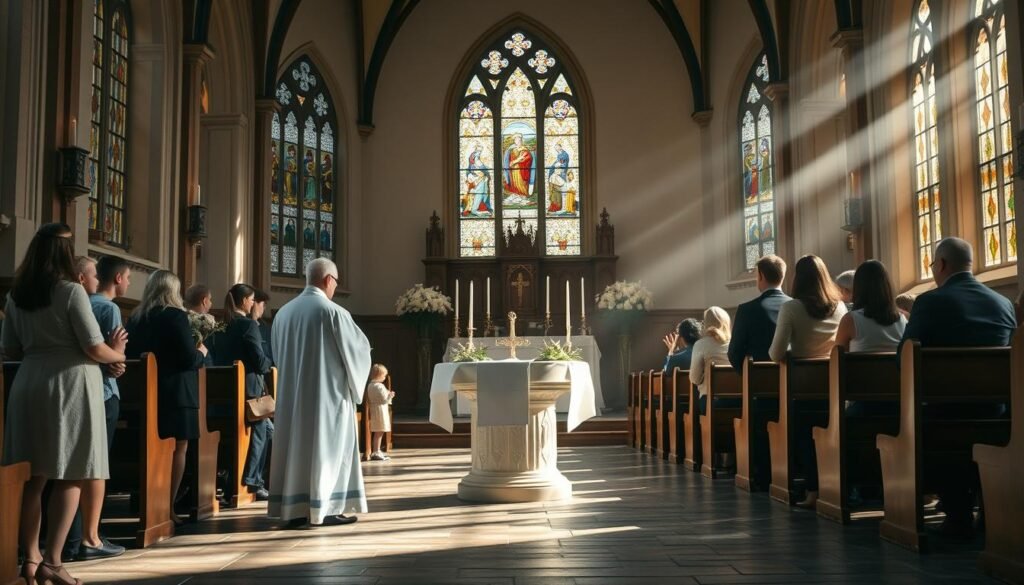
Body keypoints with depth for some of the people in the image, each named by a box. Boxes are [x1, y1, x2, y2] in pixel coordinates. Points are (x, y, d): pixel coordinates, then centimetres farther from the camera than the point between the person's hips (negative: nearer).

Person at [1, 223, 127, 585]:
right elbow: (94, 349, -11)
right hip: (70, 383, -6)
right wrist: (118, 354, 8)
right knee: (70, 476, 0)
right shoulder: (71, 291, -9)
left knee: (33, 476, 10)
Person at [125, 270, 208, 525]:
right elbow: (189, 359, -16)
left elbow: (131, 354, 13)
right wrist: (201, 352, 5)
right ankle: (168, 508, 3)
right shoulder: (176, 316, -12)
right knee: (178, 449, 4)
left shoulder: (136, 318, 5)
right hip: (175, 393, -6)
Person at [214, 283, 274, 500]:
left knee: (267, 429, 18)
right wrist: (269, 365, 6)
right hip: (250, 386, -8)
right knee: (259, 433, 4)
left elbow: (220, 358, 16)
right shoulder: (249, 324, -13)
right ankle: (252, 482, 4)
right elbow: (259, 360, -16)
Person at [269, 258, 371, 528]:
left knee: (296, 444, 9)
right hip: (327, 391, -6)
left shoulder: (284, 312, 6)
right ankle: (324, 508, 4)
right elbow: (359, 346, -5)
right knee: (327, 446, 2)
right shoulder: (333, 312, -13)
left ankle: (295, 508, 12)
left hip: (292, 393, 6)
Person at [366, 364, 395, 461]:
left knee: (377, 433, 15)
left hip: (373, 409, 9)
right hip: (380, 410, -9)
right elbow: (384, 400, -17)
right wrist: (390, 395, 1)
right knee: (379, 432, -6)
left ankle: (377, 451, 22)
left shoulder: (370, 385, 11)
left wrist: (387, 394, 20)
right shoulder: (380, 386, -17)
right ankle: (376, 453, -5)